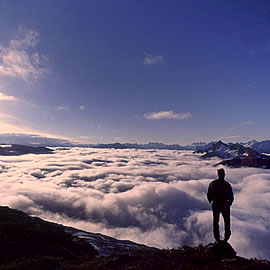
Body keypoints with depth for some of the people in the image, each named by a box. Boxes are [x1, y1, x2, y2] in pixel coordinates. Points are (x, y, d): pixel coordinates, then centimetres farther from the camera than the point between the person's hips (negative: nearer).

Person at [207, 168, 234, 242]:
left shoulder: (212, 183, -11)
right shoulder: (227, 185, -17)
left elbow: (209, 195, -4)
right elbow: (231, 197, -10)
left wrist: (211, 201, 15)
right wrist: (229, 203, 11)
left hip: (215, 205, 2)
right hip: (225, 205, -1)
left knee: (215, 221, 17)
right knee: (227, 221, 21)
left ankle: (217, 237, 26)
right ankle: (226, 236, 33)